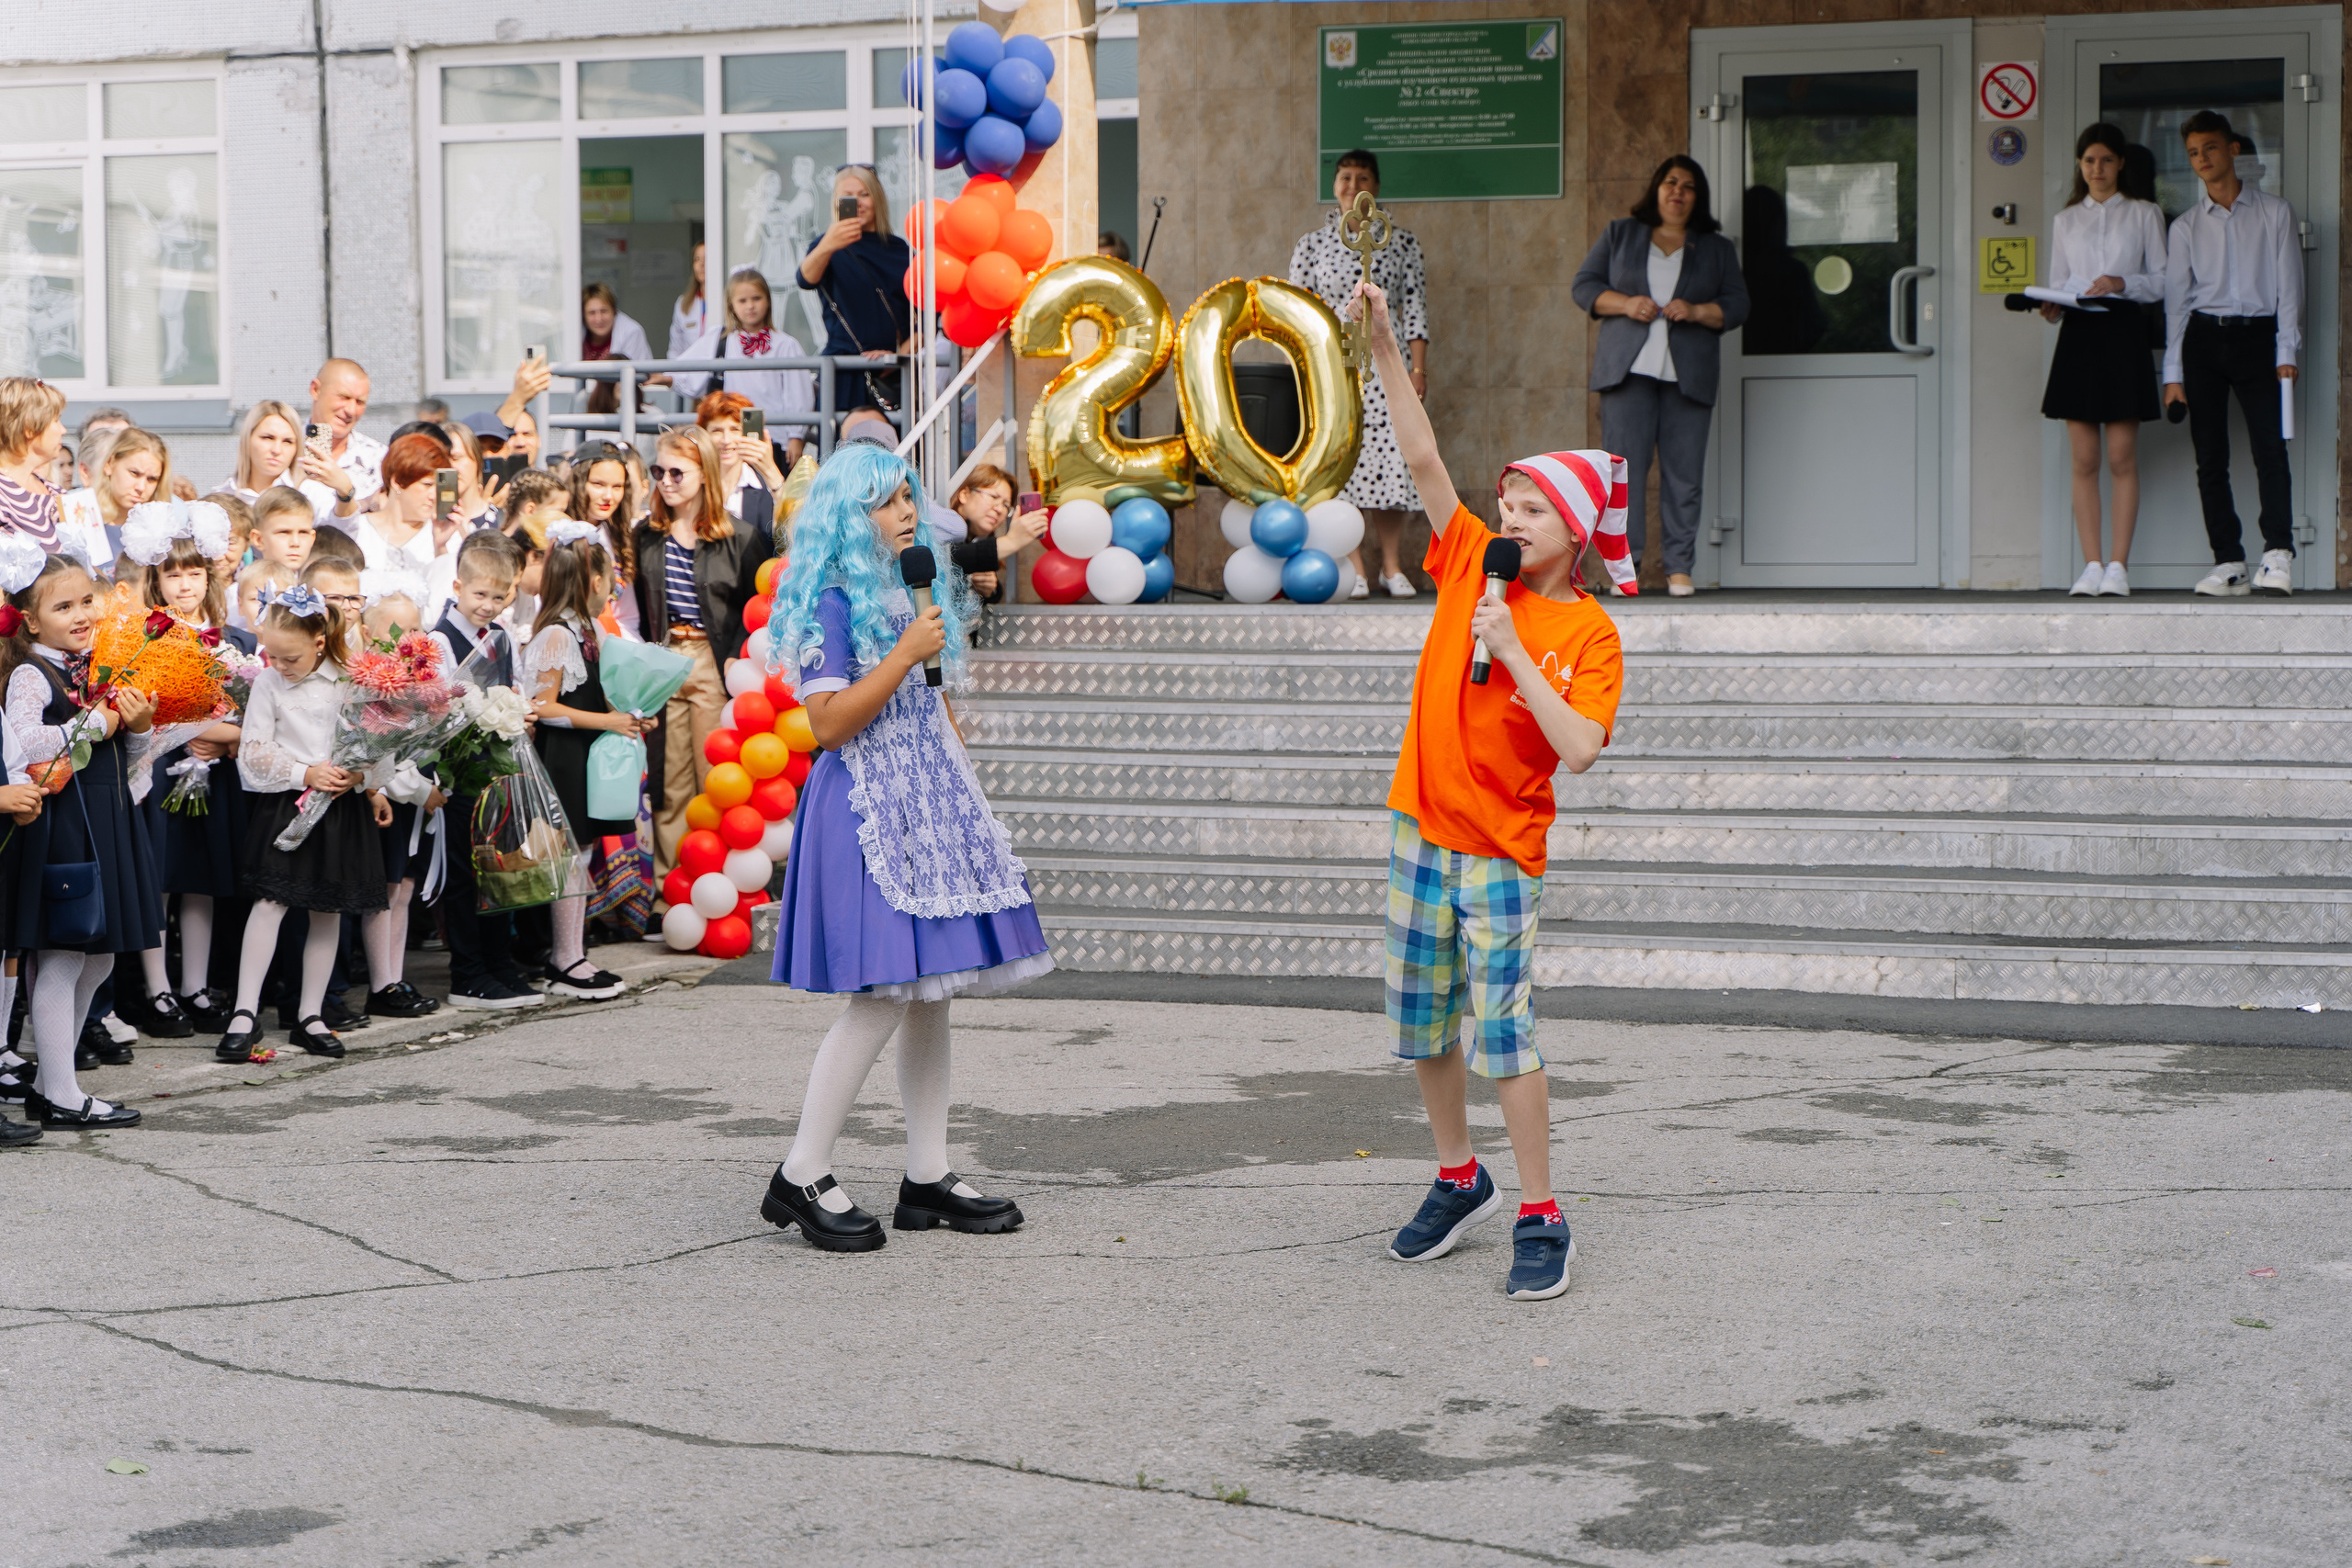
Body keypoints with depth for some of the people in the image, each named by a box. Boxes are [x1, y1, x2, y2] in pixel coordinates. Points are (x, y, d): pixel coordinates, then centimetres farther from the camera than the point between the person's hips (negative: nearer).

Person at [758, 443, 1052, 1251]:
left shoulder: (914, 592, 16)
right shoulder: (832, 603, -10)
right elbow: (830, 724, -17)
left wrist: (959, 789, 21)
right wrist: (907, 653, -18)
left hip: (930, 800, 9)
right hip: (867, 809, -9)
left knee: (933, 990, 7)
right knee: (884, 994, -13)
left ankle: (928, 1177, 13)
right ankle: (801, 1177, -5)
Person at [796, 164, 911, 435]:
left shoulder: (898, 249, 15)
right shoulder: (829, 246, 4)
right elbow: (806, 279, -20)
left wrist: (902, 353, -4)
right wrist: (826, 247, -41)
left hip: (893, 374, 3)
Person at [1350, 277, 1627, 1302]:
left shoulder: (1588, 633, -8)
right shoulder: (1472, 567, 4)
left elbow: (1579, 749, -21)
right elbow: (1423, 461, -5)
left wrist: (1513, 652, -22)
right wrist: (1385, 348, -13)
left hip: (1502, 853, -5)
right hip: (1419, 831, 5)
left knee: (1503, 1034, -8)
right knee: (1423, 1028, 13)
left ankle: (1540, 1220, 2)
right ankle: (1459, 1180, 32)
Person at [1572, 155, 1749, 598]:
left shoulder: (1717, 249, 17)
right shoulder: (1619, 235, 16)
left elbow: (1737, 305, 10)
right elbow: (1584, 286, 11)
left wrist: (1696, 311, -9)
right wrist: (1625, 303, -6)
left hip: (1689, 374, 1)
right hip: (1628, 367, -1)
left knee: (1684, 473, -3)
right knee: (1625, 465, -9)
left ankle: (1679, 567, 1)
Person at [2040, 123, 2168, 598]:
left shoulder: (2144, 214, 9)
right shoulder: (2066, 220, 16)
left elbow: (2161, 281, 5)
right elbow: (2058, 282, 16)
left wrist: (2123, 283, -13)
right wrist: (2052, 307, -6)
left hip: (2124, 333, -2)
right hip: (2078, 335, 2)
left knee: (2122, 457, -5)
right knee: (2084, 459, -2)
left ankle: (2118, 565, -4)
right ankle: (2092, 564, -1)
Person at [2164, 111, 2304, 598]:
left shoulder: (2274, 213, 7)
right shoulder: (2185, 227, 12)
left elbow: (2288, 285, 5)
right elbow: (2175, 301, 10)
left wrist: (2287, 354, -5)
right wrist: (2173, 374, 3)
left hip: (2258, 337, -2)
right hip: (2204, 338, 2)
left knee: (2270, 445, -15)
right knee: (2210, 456, -2)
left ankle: (2277, 556, -19)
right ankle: (2227, 562, 0)